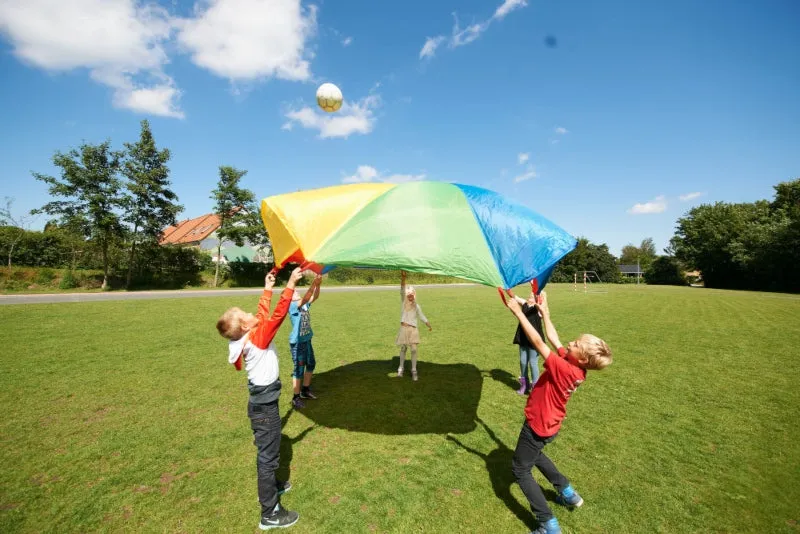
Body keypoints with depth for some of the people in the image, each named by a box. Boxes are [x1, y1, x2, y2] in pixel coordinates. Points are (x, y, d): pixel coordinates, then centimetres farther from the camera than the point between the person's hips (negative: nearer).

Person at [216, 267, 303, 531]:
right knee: (268, 454, 2)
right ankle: (270, 513, 15)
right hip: (265, 405, -9)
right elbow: (277, 316, -32)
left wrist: (267, 289, 19)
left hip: (262, 402, 9)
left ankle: (270, 486, 48)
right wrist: (290, 285, -31)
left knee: (267, 451, 27)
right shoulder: (257, 338, -24)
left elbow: (263, 315, 12)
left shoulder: (247, 337, -1)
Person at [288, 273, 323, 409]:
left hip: (307, 340, 8)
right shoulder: (292, 306, -16)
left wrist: (318, 284, -24)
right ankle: (296, 398, 16)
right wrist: (313, 283, -39)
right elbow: (305, 298, -33)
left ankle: (305, 390, 37)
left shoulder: (305, 304, 4)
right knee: (299, 370, 1)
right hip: (297, 342, -8)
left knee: (311, 365, 20)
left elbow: (314, 297, -7)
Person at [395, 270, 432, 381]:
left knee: (414, 349, -2)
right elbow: (402, 290, -17)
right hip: (404, 328, -1)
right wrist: (403, 278, -32)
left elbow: (422, 316, 15)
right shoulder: (403, 301, -1)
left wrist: (429, 326, 17)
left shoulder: (416, 305, 6)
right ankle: (401, 368, 28)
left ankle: (414, 370, 10)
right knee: (403, 349, 10)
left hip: (413, 329, 1)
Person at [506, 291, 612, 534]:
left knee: (520, 469, 10)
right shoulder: (575, 367, -12)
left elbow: (538, 342, -35)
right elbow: (553, 339, -2)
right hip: (549, 424, 8)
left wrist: (518, 312, -32)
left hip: (537, 426, -8)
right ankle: (568, 493, 42)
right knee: (534, 454, 35)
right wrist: (544, 311, -2)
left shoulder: (564, 368, -34)